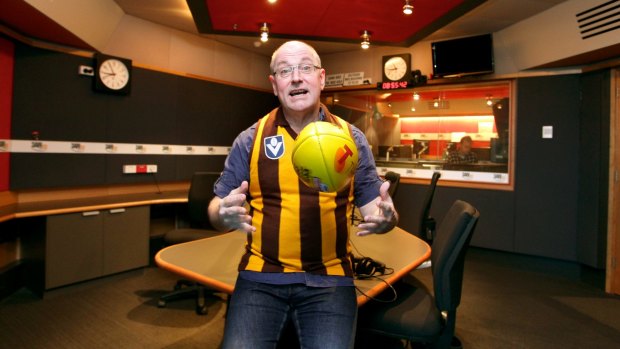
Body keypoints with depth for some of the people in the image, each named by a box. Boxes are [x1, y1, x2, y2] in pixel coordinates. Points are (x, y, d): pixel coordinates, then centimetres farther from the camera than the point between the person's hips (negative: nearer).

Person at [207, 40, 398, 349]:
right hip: (261, 278, 0)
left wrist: (385, 217, -16)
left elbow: (373, 206, 6)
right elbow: (217, 207, 6)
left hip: (329, 280, 1)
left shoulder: (352, 138, 4)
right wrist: (226, 215, -17)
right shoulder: (250, 139, 2)